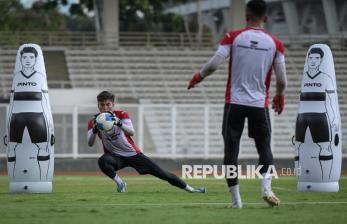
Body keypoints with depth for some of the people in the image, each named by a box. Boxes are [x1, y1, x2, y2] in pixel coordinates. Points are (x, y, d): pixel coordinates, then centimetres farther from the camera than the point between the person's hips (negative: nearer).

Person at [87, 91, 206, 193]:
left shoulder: (121, 115, -9)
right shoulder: (93, 122, -6)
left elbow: (132, 132, -24)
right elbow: (90, 144, -17)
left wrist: (119, 123, -42)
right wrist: (95, 129, -36)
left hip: (133, 154, 0)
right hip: (115, 156, 0)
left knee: (162, 173, -3)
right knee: (102, 161, -36)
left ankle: (189, 189, 11)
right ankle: (119, 182, -10)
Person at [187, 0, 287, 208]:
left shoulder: (234, 37, -3)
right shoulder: (275, 44, 0)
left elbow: (213, 64, -9)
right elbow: (282, 80, 0)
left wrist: (197, 77, 11)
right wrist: (280, 96, 21)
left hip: (234, 102, 0)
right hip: (260, 103, 1)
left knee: (231, 150, 6)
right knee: (264, 147, 13)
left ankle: (236, 199, 3)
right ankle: (266, 185, -13)